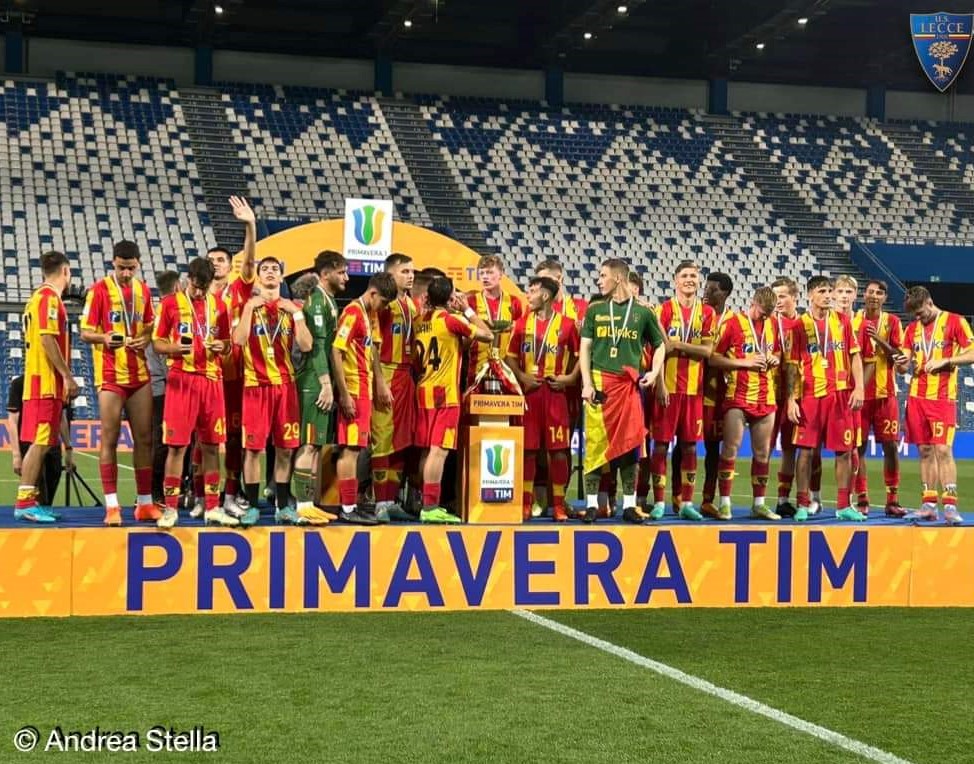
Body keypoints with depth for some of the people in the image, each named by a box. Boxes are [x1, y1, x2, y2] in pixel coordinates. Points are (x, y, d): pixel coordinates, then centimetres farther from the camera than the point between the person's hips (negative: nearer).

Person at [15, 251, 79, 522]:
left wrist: (63, 377, 21)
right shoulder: (49, 297, -10)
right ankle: (24, 502, -12)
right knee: (40, 442, -11)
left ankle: (29, 500, 12)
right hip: (47, 381, -10)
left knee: (42, 443, 10)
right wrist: (67, 376, -18)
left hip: (41, 381, 10)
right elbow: (47, 339, -19)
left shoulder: (39, 296, 19)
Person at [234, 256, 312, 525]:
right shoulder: (249, 305, 4)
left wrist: (296, 312, -7)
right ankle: (252, 506, 3)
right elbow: (239, 340, -14)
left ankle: (283, 506, 11)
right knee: (253, 447, -4)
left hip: (285, 383, 3)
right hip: (256, 383, -3)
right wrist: (250, 307, -14)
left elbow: (306, 345, -2)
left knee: (285, 448, 4)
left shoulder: (291, 308, 11)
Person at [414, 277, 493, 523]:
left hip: (424, 391, 8)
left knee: (426, 450, 10)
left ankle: (427, 504, 14)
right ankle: (431, 507, -13)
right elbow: (488, 336, -4)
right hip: (445, 393, -8)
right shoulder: (450, 320, -10)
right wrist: (468, 310, 4)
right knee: (439, 449, -9)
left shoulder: (422, 321, 10)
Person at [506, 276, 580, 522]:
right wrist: (521, 376, -5)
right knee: (528, 449, 2)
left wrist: (570, 377, -6)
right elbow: (511, 356, 10)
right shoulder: (523, 323, 8)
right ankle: (526, 502, 10)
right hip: (529, 391, 2)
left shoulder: (566, 324, 1)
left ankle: (559, 504, 6)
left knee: (558, 450, -2)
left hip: (555, 392, -2)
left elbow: (580, 355, 7)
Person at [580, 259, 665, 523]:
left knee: (629, 442, 2)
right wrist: (587, 384, -4)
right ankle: (591, 504, 4)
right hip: (600, 382, 0)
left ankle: (629, 504, 10)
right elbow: (585, 348, 7)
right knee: (595, 441, -3)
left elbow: (659, 345, 18)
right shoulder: (595, 310, 9)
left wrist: (654, 372, 1)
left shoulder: (642, 312, 8)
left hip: (629, 384, 0)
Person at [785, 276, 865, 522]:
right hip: (810, 395, -2)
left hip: (841, 394, 2)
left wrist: (858, 388, -2)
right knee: (806, 450, -2)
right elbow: (793, 365, 2)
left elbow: (855, 355, 9)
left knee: (844, 450, 3)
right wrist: (792, 399, -5)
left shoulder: (842, 321, 8)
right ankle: (803, 505, 6)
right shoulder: (799, 326, 2)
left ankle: (843, 506, 10)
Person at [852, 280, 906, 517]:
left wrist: (879, 340, -17)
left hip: (885, 393, 0)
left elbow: (899, 356, -3)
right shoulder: (853, 320, 7)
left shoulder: (892, 321, 5)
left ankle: (892, 500, 5)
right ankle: (862, 500, 5)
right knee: (858, 446, -1)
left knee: (891, 446, -2)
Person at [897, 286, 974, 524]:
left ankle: (950, 505, -10)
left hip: (943, 397, -5)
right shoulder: (912, 328, 13)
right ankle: (929, 505, 10)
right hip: (917, 396, 5)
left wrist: (944, 361, -16)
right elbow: (905, 366, 14)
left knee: (943, 450, -11)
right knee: (925, 451, 6)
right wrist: (902, 364, -9)